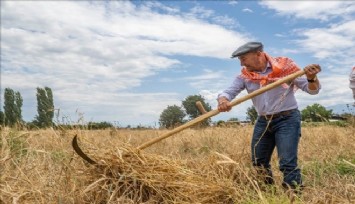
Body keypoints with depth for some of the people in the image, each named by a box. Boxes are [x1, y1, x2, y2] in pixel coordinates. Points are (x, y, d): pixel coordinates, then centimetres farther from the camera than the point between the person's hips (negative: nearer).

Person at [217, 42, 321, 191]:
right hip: (263, 121, 5)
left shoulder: (285, 66, -11)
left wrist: (311, 78, -32)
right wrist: (223, 101, -33)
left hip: (287, 119, -5)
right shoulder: (244, 75, 0)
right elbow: (228, 92, -9)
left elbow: (312, 89, -8)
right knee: (258, 163, 14)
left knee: (287, 164, -14)